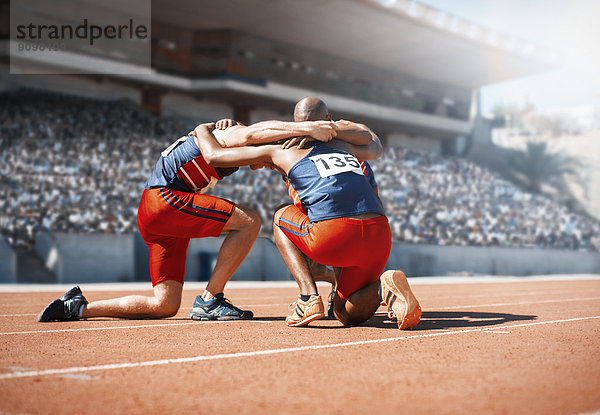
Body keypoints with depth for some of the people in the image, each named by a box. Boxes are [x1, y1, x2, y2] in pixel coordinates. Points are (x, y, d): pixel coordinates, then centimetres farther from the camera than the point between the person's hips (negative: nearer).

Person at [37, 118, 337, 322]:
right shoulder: (229, 135, -4)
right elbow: (250, 134, -26)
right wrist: (305, 128, -33)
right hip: (163, 199, -10)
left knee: (165, 306, 5)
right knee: (250, 221, -17)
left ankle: (79, 307, 11)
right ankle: (210, 300, -11)